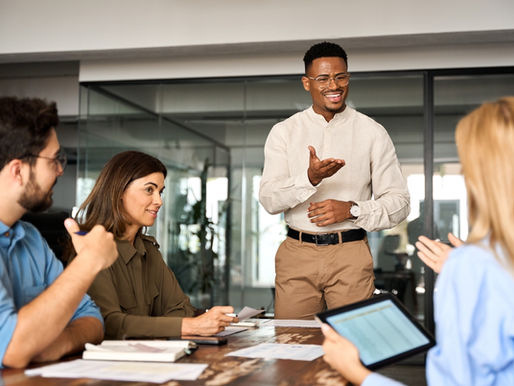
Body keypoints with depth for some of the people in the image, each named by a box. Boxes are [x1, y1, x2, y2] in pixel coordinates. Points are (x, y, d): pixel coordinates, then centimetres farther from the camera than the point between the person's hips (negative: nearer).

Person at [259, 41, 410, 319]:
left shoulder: (372, 133, 6)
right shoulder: (284, 132, 7)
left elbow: (398, 202, 4)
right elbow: (268, 199, -4)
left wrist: (352, 210, -12)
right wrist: (310, 179, -21)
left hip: (350, 255, -1)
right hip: (296, 254, 1)